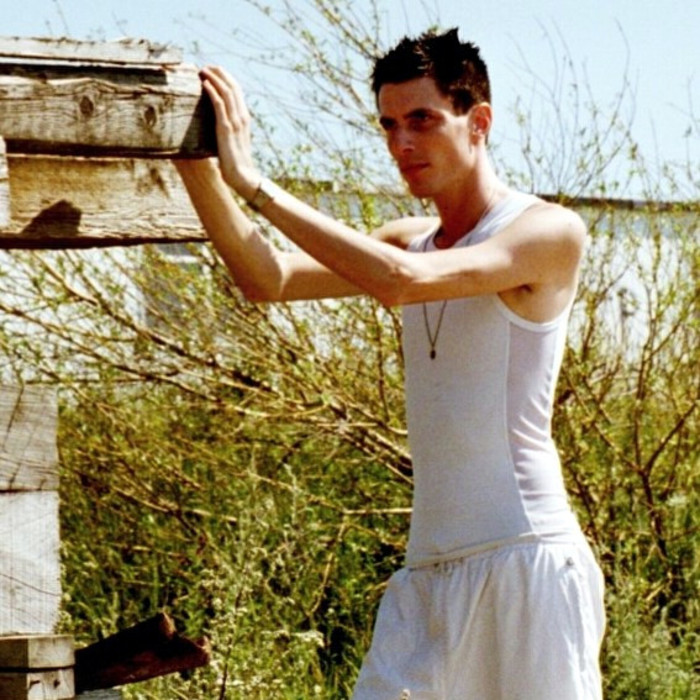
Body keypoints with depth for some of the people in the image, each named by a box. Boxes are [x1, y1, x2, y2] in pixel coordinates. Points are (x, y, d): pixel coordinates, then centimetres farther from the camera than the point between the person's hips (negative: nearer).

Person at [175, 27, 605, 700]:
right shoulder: (411, 242, 16)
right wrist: (198, 165, -8)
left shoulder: (550, 233, -6)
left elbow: (403, 282, -21)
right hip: (429, 571, 7)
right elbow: (268, 279, 5)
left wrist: (255, 185, -20)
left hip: (526, 560, -7)